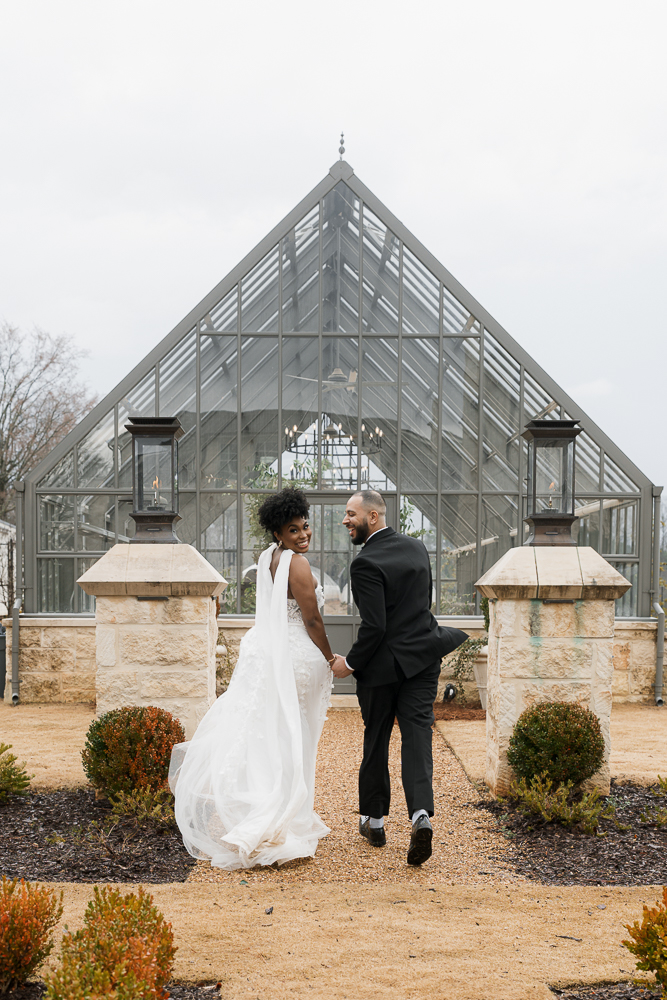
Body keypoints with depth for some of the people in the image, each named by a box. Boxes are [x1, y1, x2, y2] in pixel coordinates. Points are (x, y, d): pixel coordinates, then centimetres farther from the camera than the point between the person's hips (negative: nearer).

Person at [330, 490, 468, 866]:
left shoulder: (366, 563, -18)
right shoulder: (417, 547, 5)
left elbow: (374, 627, -21)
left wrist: (351, 662, -8)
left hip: (383, 664, -5)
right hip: (423, 657, 5)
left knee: (376, 742, 11)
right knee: (417, 737, 0)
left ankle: (373, 821, 24)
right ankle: (421, 814, -18)